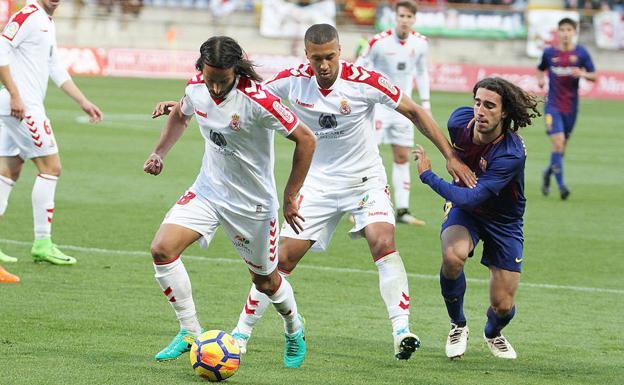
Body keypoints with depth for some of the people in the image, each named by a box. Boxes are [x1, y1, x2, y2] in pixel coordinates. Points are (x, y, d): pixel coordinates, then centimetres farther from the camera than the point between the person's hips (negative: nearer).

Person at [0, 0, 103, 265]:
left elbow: (56, 69, 24)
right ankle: (42, 244, -2)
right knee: (51, 167, -6)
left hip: (27, 107, 10)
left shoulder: (47, 23, 19)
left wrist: (83, 102, 22)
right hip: (22, 107, -10)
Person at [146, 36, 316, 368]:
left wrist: (289, 199, -15)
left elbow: (306, 140, -19)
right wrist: (159, 154, 2)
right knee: (162, 249, -16)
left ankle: (294, 331, 44)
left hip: (252, 202, -4)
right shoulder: (196, 87, -10)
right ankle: (190, 331, -1)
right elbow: (180, 115, 16)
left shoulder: (257, 100, -27)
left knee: (265, 281, 11)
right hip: (207, 190, 5)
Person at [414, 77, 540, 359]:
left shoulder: (511, 154, -36)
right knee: (453, 256, -32)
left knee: (503, 306, -2)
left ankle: (493, 333, 38)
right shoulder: (460, 120, -20)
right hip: (462, 208, 3)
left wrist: (427, 176, -33)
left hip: (504, 221, -2)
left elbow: (471, 198, -38)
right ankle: (457, 326, -5)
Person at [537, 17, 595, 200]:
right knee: (558, 140, -17)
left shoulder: (581, 53, -2)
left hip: (571, 106, 2)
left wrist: (582, 74, -19)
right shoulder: (549, 53, 0)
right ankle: (560, 183, -13)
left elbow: (594, 77, 2)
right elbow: (540, 70, 18)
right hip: (553, 104, -2)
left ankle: (548, 171, 39)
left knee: (562, 144, 11)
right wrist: (540, 79, -3)